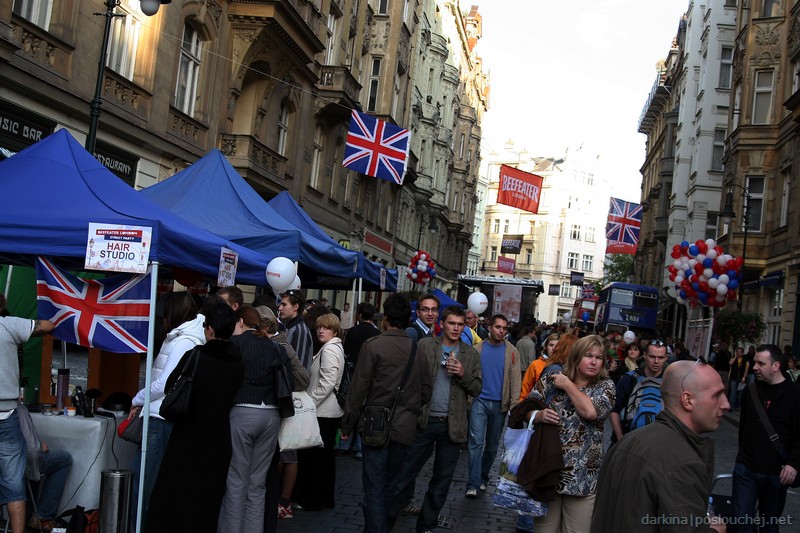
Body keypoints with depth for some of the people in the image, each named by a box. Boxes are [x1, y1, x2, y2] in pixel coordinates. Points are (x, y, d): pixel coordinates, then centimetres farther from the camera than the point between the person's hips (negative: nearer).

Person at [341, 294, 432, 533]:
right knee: (388, 486, 17)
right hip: (405, 427, 4)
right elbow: (426, 390, 7)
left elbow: (359, 388, -10)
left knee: (374, 489, 1)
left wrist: (348, 424, -1)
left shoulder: (373, 345, -10)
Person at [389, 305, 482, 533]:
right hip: (423, 422, -2)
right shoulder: (423, 346, 0)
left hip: (453, 426, 2)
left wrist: (463, 375, -12)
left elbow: (477, 389, 7)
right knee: (405, 474, 2)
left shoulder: (471, 355, 7)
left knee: (441, 482, 10)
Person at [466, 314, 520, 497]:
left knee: (492, 445, 12)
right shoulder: (478, 349, 0)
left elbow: (515, 379, -1)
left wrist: (514, 404, -9)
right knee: (476, 442, -10)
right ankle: (473, 484, -10)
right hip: (480, 401, -2)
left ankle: (483, 478, 29)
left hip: (500, 404, 2)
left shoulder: (512, 352, 1)